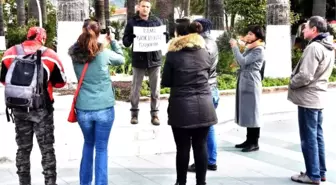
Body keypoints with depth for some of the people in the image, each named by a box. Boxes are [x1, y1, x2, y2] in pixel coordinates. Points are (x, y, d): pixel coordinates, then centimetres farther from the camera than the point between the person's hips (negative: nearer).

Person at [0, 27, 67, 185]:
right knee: (47, 149, 7)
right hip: (42, 109, -3)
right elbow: (60, 83, 2)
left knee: (23, 148, 16)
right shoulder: (50, 56, -8)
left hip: (19, 109, 3)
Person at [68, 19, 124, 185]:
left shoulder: (75, 54, -3)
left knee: (88, 144, 23)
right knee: (101, 149, 7)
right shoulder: (104, 54, -9)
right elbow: (121, 59, 8)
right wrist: (112, 42, 16)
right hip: (104, 108, -3)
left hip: (83, 109, 3)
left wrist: (104, 46, 10)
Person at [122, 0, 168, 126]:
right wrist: (131, 37, -23)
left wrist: (164, 36, -14)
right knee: (135, 88, 7)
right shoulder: (132, 22, 0)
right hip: (138, 60, -1)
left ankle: (155, 114, 15)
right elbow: (125, 42, -1)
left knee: (155, 89, 5)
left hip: (154, 59, 1)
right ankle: (134, 113, 20)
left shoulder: (156, 21, 5)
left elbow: (164, 38, 10)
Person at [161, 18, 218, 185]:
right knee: (201, 146, 8)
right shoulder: (204, 52, 6)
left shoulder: (173, 54, -5)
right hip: (203, 106, 3)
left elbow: (165, 82, 0)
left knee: (182, 148, 5)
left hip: (181, 107, -3)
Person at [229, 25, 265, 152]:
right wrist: (236, 48, 5)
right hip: (244, 83, 9)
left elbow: (243, 62, -19)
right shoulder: (250, 48, 17)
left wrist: (235, 47, -11)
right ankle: (249, 140, 18)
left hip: (251, 84, -9)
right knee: (246, 112, 11)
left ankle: (255, 143, 1)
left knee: (252, 112, -4)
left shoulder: (259, 50, -12)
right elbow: (241, 63, 15)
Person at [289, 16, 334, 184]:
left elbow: (305, 76, -24)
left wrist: (291, 83, -6)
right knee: (317, 136, 14)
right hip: (318, 96, 10)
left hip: (308, 98, -10)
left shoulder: (314, 47, -19)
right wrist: (296, 80, 13)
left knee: (308, 138, -2)